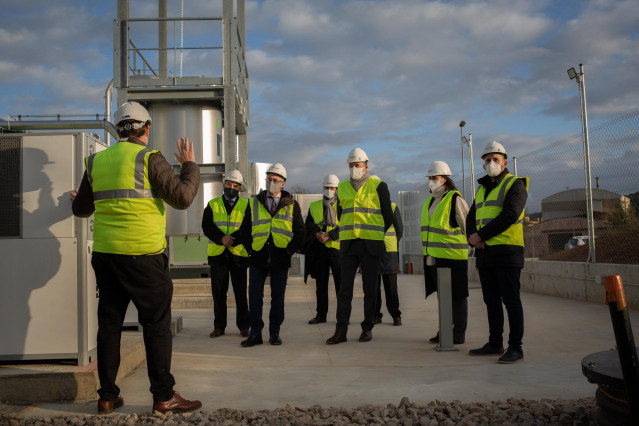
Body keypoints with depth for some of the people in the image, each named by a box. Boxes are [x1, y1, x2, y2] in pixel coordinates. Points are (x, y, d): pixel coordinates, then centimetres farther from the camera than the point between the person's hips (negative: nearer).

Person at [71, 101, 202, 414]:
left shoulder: (97, 161, 11)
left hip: (105, 254, 6)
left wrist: (77, 200, 43)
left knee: (109, 323, 12)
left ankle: (107, 396, 19)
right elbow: (182, 198, -12)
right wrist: (190, 165, 4)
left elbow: (82, 209, 19)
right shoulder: (149, 158, -7)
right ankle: (163, 396, 7)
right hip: (143, 255, -6)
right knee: (156, 324, 2)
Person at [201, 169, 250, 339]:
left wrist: (232, 240, -18)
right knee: (218, 292, 6)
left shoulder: (245, 205, 7)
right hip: (217, 254, 1)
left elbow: (247, 229, -3)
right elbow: (206, 226, -1)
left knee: (240, 292, 3)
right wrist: (222, 238, -17)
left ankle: (243, 326, 12)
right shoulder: (212, 205, 11)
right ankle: (219, 326, 15)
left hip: (238, 255, -1)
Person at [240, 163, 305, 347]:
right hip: (258, 257, 1)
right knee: (255, 296, -1)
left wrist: (290, 250, -2)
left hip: (280, 258, -1)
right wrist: (251, 248, 2)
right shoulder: (253, 203, 9)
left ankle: (275, 333, 16)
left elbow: (300, 231, 7)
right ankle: (255, 333, 7)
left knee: (278, 296, 5)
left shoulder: (291, 205, 6)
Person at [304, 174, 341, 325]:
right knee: (321, 284, 8)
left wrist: (328, 236, -15)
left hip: (337, 248, -3)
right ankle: (321, 314, 15)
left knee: (341, 283, -3)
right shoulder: (314, 206, 16)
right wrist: (317, 234, -10)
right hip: (319, 249, 3)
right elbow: (308, 225, 9)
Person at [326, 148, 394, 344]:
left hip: (371, 246, -3)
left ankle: (367, 328, 13)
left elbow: (388, 217, 6)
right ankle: (341, 330, 1)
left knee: (370, 289, 3)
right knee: (344, 288, -1)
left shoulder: (379, 186, 1)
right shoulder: (342, 188, 12)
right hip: (348, 245, 3)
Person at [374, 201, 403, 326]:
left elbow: (399, 229, 10)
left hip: (389, 251, -2)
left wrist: (392, 243, 5)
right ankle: (376, 315, 12)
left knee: (391, 285, 0)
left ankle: (396, 315, 9)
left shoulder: (392, 207, 5)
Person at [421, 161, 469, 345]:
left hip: (452, 256, -8)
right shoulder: (430, 201, 16)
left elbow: (467, 225, -8)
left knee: (457, 295, 1)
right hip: (433, 257, 8)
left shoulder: (455, 199, -9)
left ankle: (459, 334, 8)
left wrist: (462, 245, -6)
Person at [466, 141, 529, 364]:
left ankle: (515, 347, 0)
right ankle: (495, 343, 20)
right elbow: (471, 218, 16)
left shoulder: (515, 184, -3)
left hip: (507, 252, -7)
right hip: (485, 253, 7)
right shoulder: (482, 189, 20)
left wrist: (481, 234, -15)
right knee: (491, 301, 11)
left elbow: (509, 216, -17)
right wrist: (472, 237, -5)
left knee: (511, 300, -5)